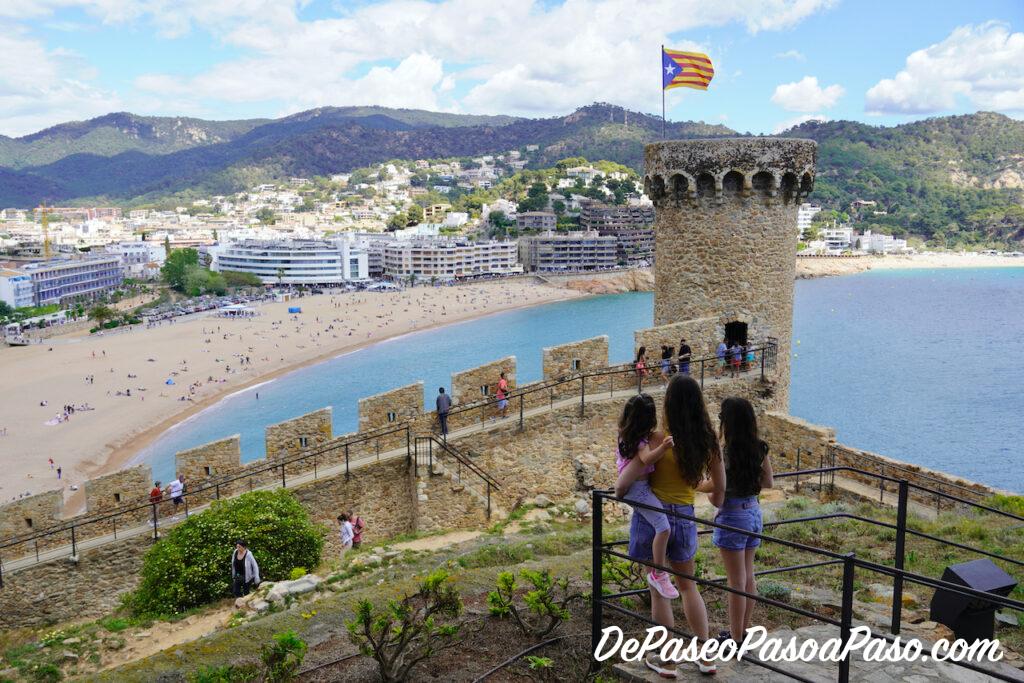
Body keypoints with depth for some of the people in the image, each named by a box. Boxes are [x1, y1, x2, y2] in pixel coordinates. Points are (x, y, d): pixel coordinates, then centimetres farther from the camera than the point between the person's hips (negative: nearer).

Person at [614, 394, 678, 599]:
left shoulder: (626, 434, 1)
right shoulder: (640, 441, -25)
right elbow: (647, 458, -45)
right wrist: (664, 447, -58)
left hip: (630, 486, 10)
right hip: (638, 489, -10)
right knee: (663, 528, -15)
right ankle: (658, 575, -6)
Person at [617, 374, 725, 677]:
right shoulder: (707, 440, -4)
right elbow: (720, 489, 6)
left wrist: (619, 490, 6)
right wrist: (715, 502, 27)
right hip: (685, 517, 4)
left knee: (659, 589, 8)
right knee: (688, 585, 22)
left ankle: (666, 660, 18)